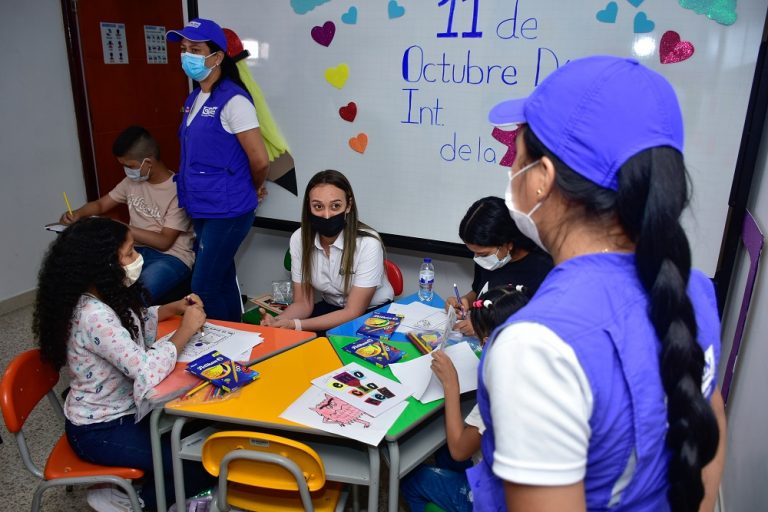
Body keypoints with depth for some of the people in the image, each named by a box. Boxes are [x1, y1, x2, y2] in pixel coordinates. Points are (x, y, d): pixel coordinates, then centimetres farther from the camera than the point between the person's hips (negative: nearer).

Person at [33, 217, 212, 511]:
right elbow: (149, 373, -39)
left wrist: (174, 309, 0)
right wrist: (186, 329, -24)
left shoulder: (106, 295, -3)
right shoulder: (94, 317, -32)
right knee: (205, 466, -10)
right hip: (99, 431, -9)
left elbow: (134, 324, 17)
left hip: (122, 409, 9)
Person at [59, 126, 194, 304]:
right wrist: (77, 213, -4)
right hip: (137, 250, 7)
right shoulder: (132, 181, 7)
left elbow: (164, 241, -17)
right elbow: (100, 204, 18)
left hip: (172, 256, -6)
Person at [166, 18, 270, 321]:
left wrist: (252, 190, 2)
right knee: (223, 281, 16)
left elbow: (260, 161, -15)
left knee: (204, 289, -4)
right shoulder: (194, 99, 11)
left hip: (227, 211, -8)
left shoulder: (232, 100, -15)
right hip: (202, 209, 8)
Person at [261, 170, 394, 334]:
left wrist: (295, 325, -33)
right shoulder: (299, 239, -12)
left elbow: (353, 312, -23)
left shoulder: (368, 243, -27)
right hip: (331, 308, 4)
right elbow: (303, 303, -7)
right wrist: (278, 320, -29)